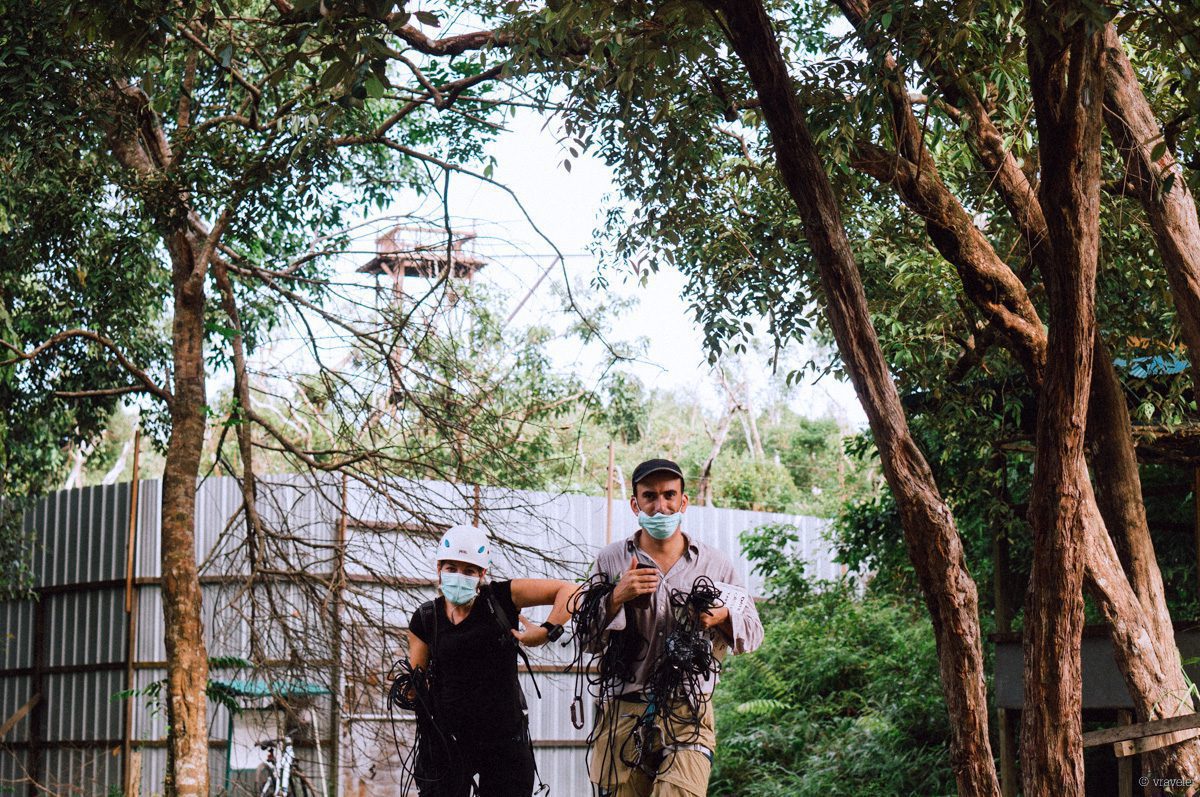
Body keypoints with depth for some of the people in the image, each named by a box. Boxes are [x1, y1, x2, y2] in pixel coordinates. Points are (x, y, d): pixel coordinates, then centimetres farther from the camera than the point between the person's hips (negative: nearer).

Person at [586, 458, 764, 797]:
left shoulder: (715, 564, 11)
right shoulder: (610, 561, 9)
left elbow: (753, 633, 15)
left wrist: (723, 617, -6)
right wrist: (616, 599, -10)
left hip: (689, 716, -1)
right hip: (623, 713, 1)